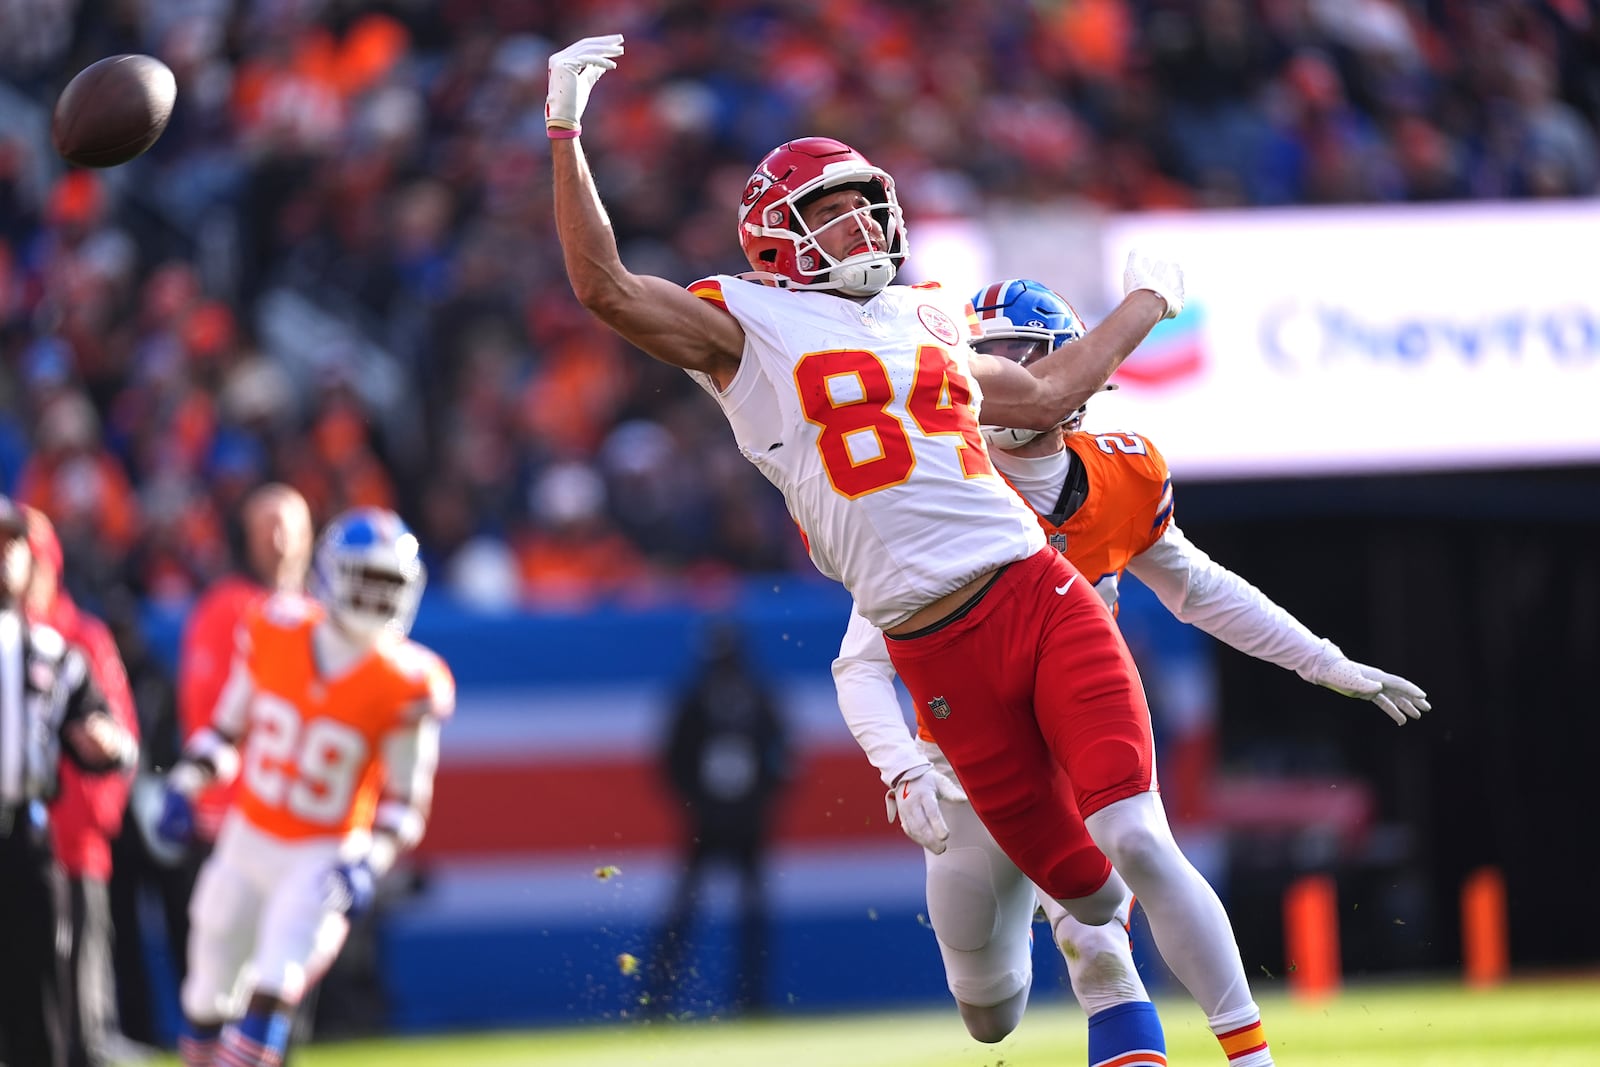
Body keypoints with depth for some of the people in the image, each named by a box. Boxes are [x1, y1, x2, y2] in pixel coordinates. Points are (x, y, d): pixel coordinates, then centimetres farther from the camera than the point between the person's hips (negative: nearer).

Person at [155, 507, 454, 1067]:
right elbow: (229, 723, 11)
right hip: (244, 840, 4)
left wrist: (368, 863, -18)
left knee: (275, 983, -21)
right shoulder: (275, 632, -6)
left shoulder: (407, 686, -14)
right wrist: (185, 786, 2)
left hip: (322, 856, -4)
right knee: (210, 994, 11)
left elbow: (405, 796, -5)